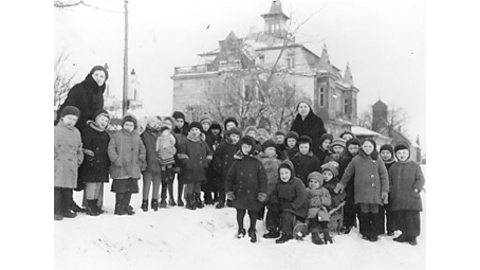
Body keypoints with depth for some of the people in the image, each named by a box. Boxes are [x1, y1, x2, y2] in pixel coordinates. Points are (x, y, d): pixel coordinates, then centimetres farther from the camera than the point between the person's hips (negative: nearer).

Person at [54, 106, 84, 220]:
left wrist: (78, 161, 12)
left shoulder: (76, 133, 14)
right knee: (57, 189, -6)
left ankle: (67, 210, 19)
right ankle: (57, 212, -1)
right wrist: (54, 159, -8)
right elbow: (53, 149, -3)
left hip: (71, 167, 5)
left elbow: (79, 149, 21)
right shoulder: (55, 130, -2)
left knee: (69, 189, 9)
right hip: (58, 166, -5)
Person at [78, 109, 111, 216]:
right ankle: (90, 207, -3)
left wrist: (108, 163, 13)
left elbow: (108, 150, 20)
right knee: (91, 183, -8)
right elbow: (86, 148, -11)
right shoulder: (87, 131, -4)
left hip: (102, 164, 7)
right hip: (91, 164, -7)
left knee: (99, 185, 9)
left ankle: (95, 205, 18)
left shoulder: (106, 135, 18)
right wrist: (90, 159, -17)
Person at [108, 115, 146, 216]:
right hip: (120, 169, -4)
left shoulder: (137, 137, 12)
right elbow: (111, 149, -5)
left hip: (133, 169, 4)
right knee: (120, 189, -2)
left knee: (130, 189, 9)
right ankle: (119, 208, 9)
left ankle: (126, 206, 21)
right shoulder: (117, 136, -1)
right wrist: (116, 160, -14)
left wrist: (141, 160, 10)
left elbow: (142, 150, 19)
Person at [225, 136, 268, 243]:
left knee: (253, 213, 8)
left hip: (253, 193, -1)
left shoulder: (257, 163, -1)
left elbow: (263, 179, 0)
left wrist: (262, 192, -6)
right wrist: (229, 191, 1)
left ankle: (252, 231, 27)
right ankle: (240, 230, 30)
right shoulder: (237, 163, 2)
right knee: (240, 212, 10)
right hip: (239, 193, 1)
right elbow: (229, 177, 6)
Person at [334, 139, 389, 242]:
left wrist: (385, 190, 0)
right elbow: (348, 173, 19)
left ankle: (374, 233, 9)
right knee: (364, 212, 1)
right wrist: (342, 184, 25)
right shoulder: (356, 160, 7)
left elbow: (384, 175, 6)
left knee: (374, 213, -1)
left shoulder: (377, 160, 6)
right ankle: (365, 232, 13)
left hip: (375, 191, 0)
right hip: (362, 191, 0)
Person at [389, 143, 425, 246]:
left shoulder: (415, 166, 4)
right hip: (397, 198, 3)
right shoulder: (393, 167, 12)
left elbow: (420, 179, 1)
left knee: (412, 217, -2)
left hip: (411, 198, -3)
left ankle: (413, 236, 9)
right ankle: (404, 234, 20)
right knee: (400, 217, 7)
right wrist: (391, 190, 3)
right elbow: (389, 180, 17)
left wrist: (417, 188, -13)